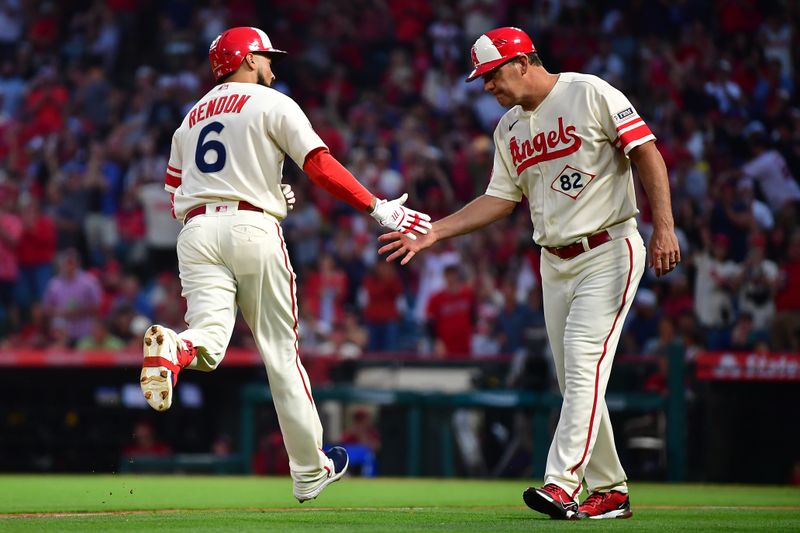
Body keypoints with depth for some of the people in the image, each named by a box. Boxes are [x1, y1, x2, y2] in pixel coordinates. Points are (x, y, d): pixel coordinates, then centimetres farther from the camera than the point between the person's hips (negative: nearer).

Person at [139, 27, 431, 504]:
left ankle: (172, 349, -50)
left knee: (209, 346, -12)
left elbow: (176, 199, 21)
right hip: (252, 228, -4)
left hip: (196, 228, 4)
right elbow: (320, 165, -7)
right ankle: (310, 471, 15)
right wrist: (378, 208, -7)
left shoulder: (191, 118, 24)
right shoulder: (272, 104, 6)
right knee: (281, 351, 7)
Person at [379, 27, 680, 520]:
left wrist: (665, 228, -19)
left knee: (584, 365, -18)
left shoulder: (591, 94, -8)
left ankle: (561, 483, -27)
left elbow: (647, 152, -11)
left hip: (609, 252, -7)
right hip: (555, 262, 7)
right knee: (575, 382, 6)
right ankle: (610, 491, 13)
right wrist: (435, 231, 6)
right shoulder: (509, 128, 14)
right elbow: (501, 199, 16)